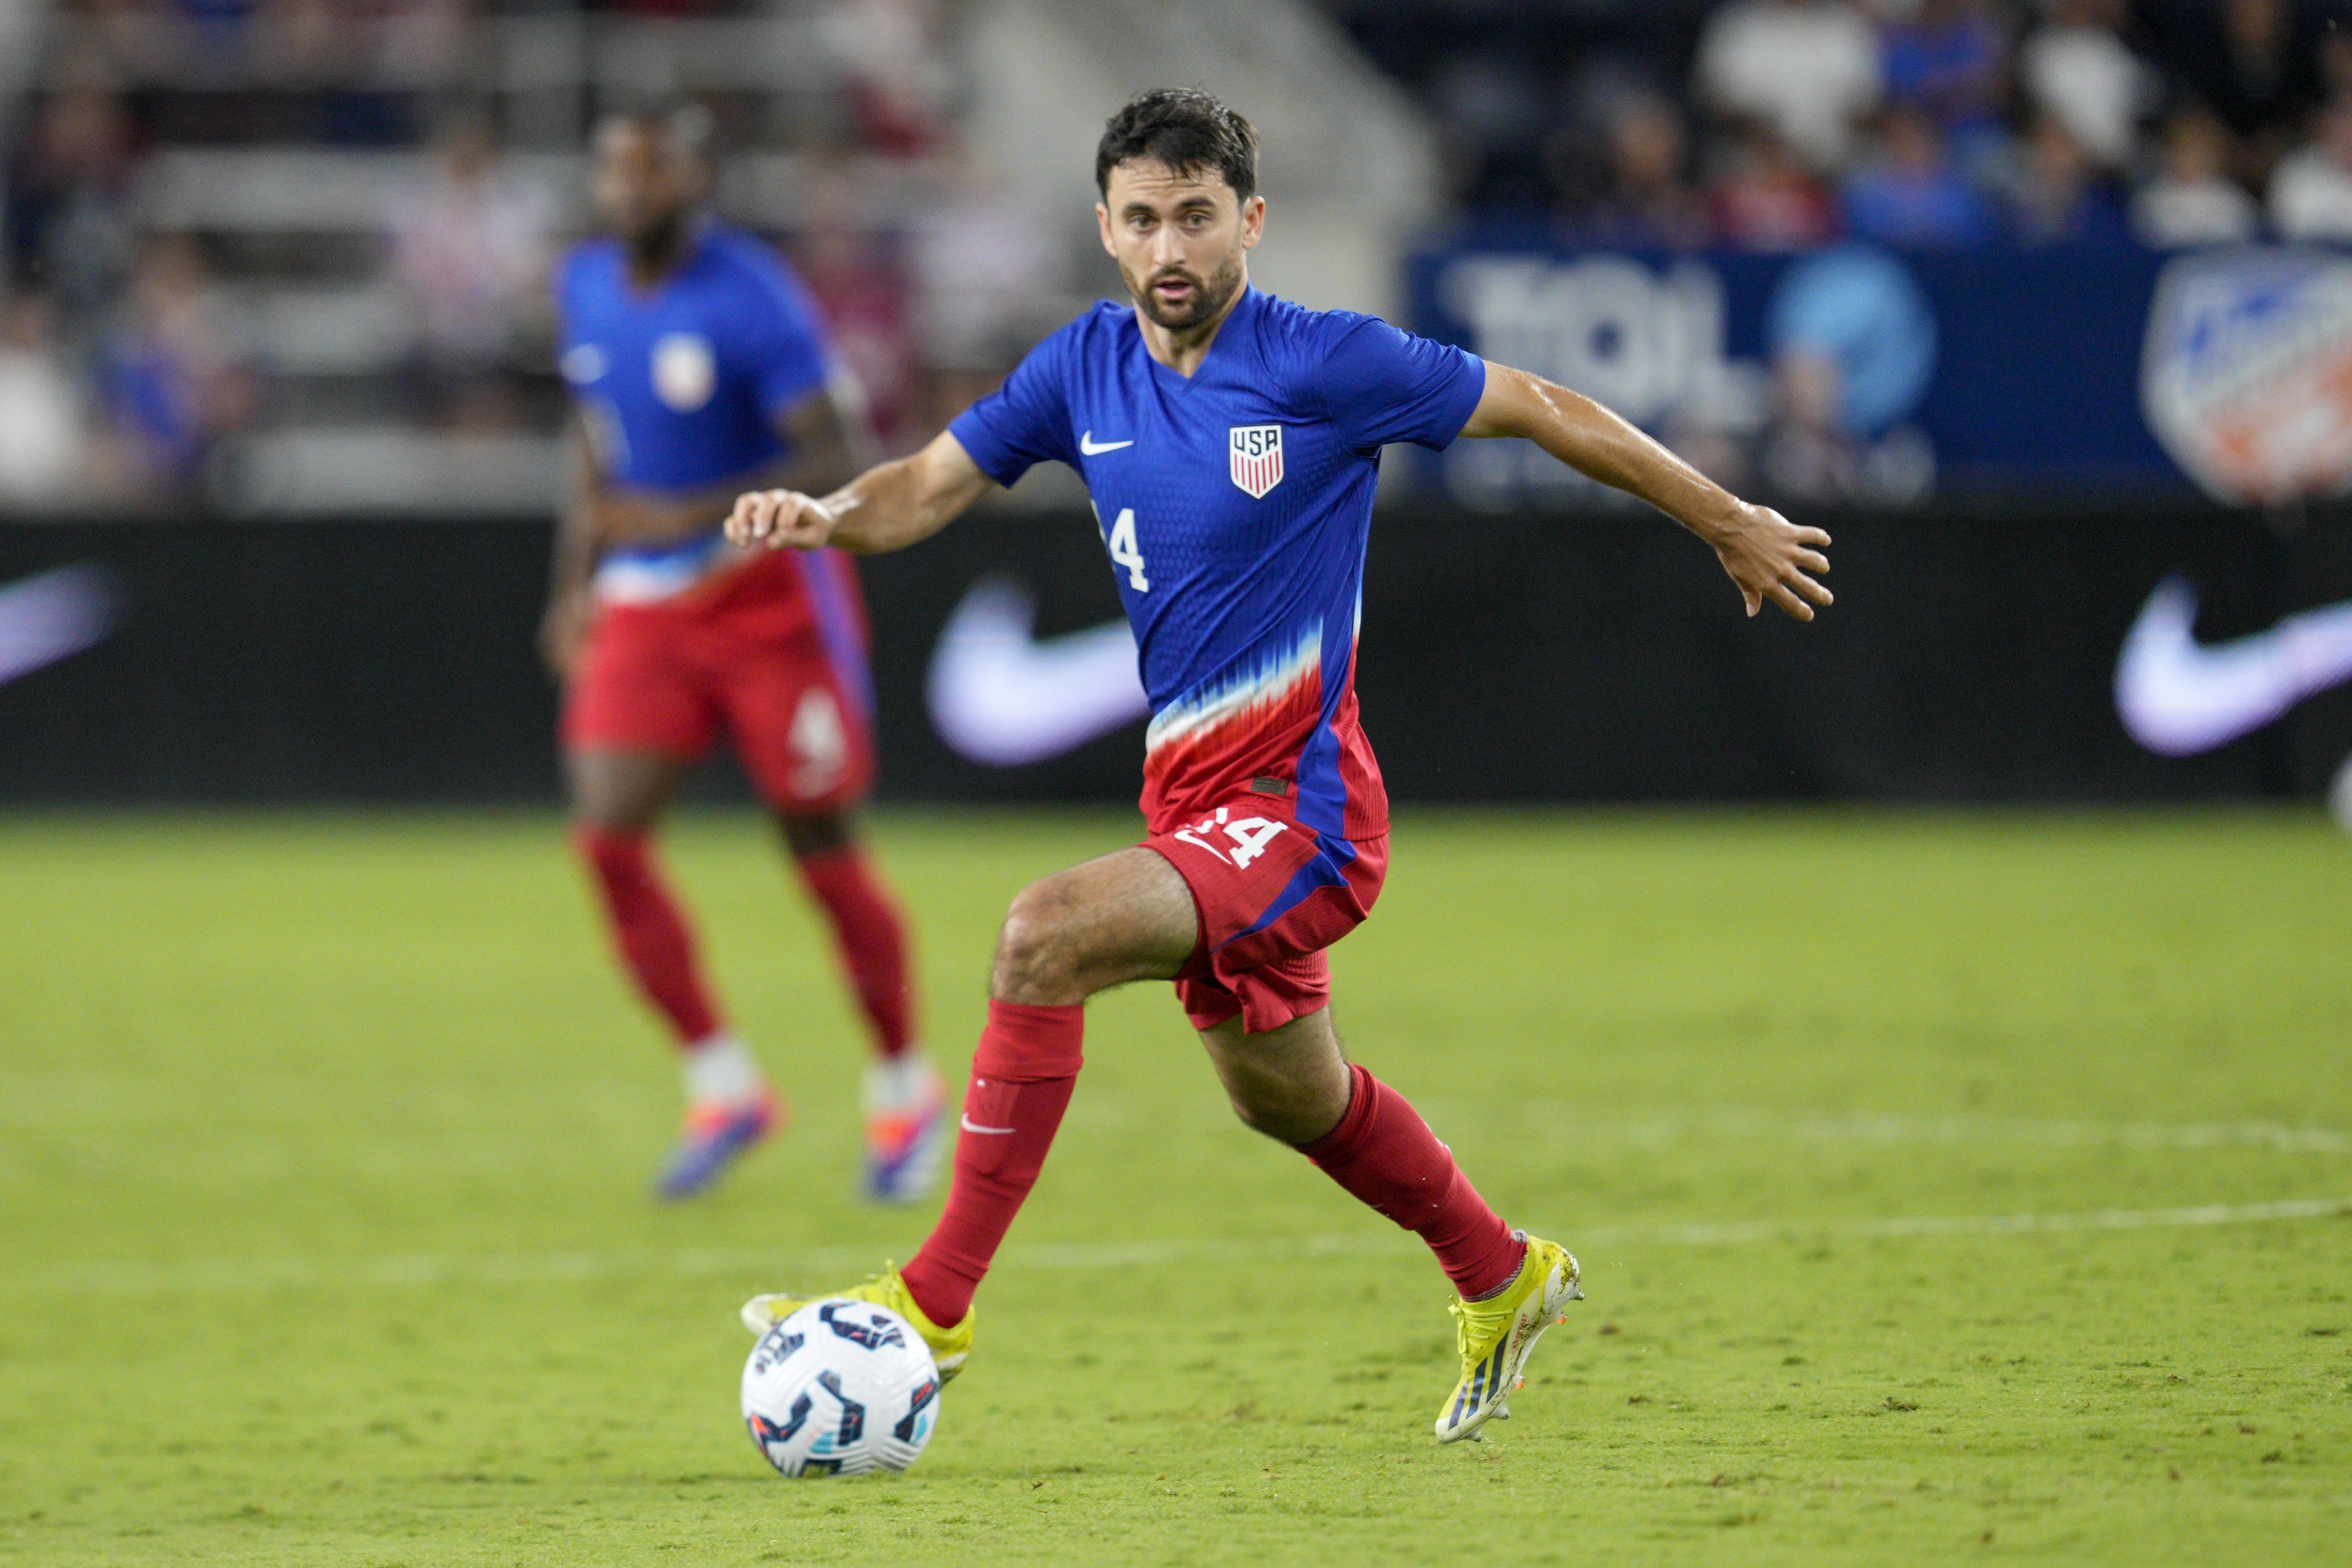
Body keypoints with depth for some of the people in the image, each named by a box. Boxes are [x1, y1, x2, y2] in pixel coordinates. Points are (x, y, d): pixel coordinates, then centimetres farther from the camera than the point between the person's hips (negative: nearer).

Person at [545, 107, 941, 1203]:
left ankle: (904, 1094, 19)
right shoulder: (587, 287, 6)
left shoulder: (749, 298, -16)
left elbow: (831, 463, -20)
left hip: (769, 601, -5)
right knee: (606, 838, -11)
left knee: (823, 849, 0)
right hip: (641, 609, 5)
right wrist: (576, 581, 16)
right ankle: (721, 1089, 2)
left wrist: (693, 518, -29)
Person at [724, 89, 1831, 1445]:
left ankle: (935, 1306, -24)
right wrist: (827, 516, -15)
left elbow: (1544, 411, -4)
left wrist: (1728, 522, 4)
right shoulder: (1088, 369, 3)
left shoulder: (1325, 364, -13)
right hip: (1196, 803, 8)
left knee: (1047, 934, -27)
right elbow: (933, 485, 8)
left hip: (1300, 803, -8)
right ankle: (1504, 1282, 49)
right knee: (1289, 1097, 24)